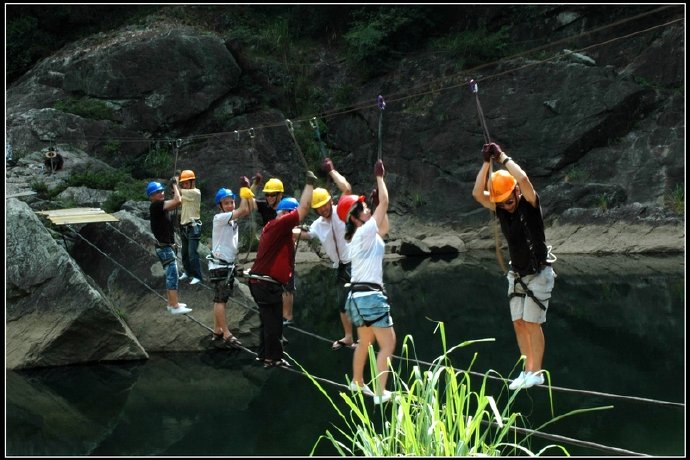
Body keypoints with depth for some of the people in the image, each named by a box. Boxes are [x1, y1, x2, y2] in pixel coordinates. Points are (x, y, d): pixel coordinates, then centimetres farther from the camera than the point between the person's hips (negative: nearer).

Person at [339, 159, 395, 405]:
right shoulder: (364, 232, -11)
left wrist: (378, 190, 24)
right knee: (388, 344, -7)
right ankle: (380, 393, -11)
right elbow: (384, 203, -11)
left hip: (359, 296, 10)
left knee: (365, 342, 24)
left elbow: (385, 228, 29)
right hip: (370, 296, -10)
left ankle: (357, 383, 36)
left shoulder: (359, 237, 14)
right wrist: (379, 176, -1)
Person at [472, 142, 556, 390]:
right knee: (519, 324, 4)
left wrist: (503, 157, -24)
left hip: (539, 274, -6)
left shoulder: (530, 204, -15)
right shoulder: (501, 208, 0)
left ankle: (536, 372, -1)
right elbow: (477, 193, -13)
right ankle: (527, 370, 12)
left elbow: (523, 179, -34)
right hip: (517, 274, 6)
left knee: (532, 323, -9)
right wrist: (486, 162, -19)